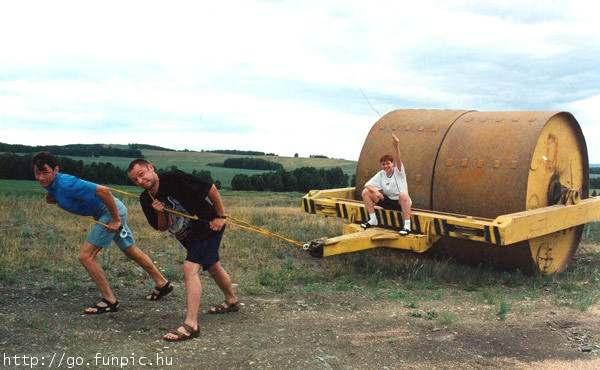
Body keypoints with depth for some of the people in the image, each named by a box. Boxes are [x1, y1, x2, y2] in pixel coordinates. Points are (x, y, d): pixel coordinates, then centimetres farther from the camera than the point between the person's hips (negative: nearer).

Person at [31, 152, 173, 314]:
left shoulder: (66, 184, -28)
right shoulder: (52, 184, -1)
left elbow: (103, 191, -34)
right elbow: (50, 199, 23)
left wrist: (116, 220, -27)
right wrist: (50, 195, -2)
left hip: (112, 211, -10)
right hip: (111, 211, 10)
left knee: (86, 256, -9)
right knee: (131, 251, 22)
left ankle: (110, 301, 1)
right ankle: (162, 284, 38)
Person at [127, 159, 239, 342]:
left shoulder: (175, 179, -25)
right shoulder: (146, 200, -4)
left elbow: (211, 188, -20)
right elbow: (162, 228, 4)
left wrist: (221, 216, -16)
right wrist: (161, 213, -17)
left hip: (208, 227, -8)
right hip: (187, 237, 8)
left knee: (190, 269, -22)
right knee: (213, 267, 26)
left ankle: (191, 325, -21)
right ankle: (231, 301, 50)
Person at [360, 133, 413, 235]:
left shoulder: (398, 171, -12)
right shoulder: (381, 174, 0)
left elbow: (398, 160, -33)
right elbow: (367, 184, -2)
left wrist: (396, 146, -53)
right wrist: (375, 191, -25)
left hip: (401, 203, -5)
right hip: (387, 201, 5)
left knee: (403, 194, -41)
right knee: (366, 192, -7)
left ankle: (407, 226, -32)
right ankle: (373, 220, 4)